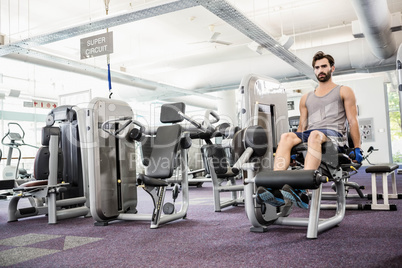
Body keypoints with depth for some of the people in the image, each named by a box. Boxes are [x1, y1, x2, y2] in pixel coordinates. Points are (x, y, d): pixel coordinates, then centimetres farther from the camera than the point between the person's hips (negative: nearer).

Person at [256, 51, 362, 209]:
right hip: (310, 135, 4)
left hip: (334, 134, -4)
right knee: (286, 137, -30)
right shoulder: (306, 98, 29)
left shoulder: (344, 92, 19)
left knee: (315, 135, -40)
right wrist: (293, 148, 15)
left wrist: (357, 149, 2)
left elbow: (353, 122, 11)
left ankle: (302, 192, -55)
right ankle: (276, 190, -46)